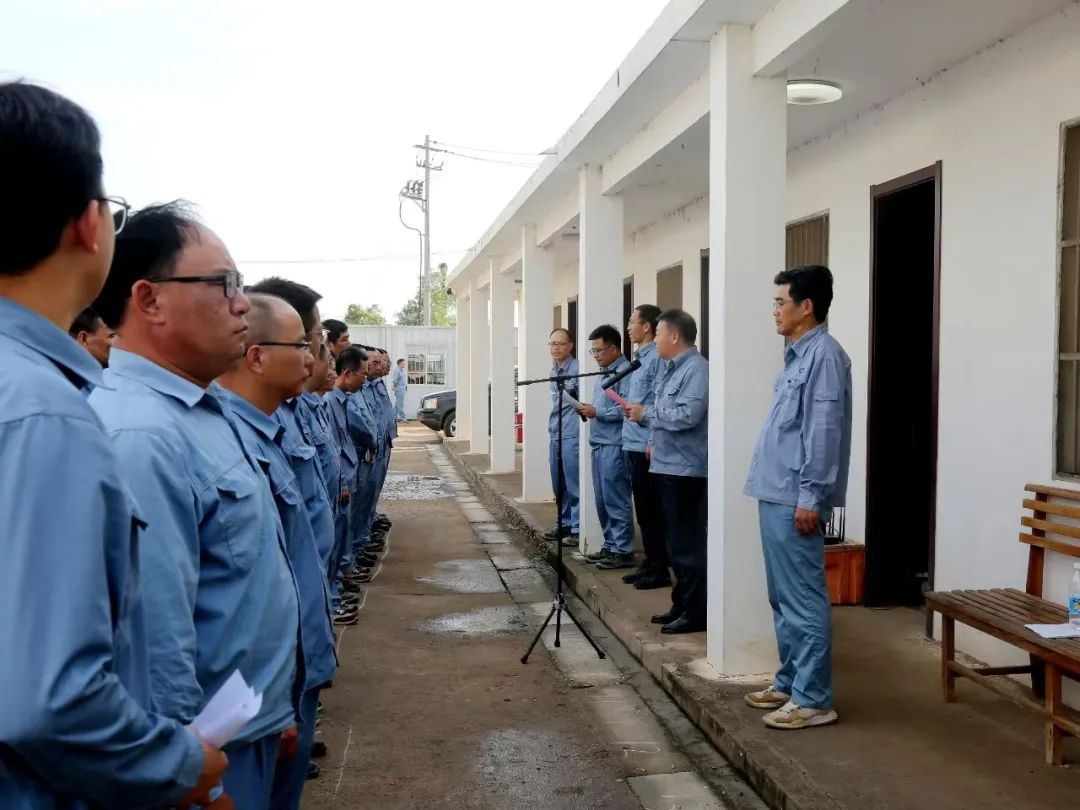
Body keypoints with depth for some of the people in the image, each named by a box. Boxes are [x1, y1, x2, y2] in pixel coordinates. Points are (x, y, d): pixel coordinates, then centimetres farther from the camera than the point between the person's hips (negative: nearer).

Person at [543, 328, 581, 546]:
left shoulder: (577, 369, -12)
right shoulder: (553, 370, 15)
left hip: (571, 434, -9)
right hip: (555, 434, 9)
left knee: (574, 484, -6)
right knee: (559, 485, 15)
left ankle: (577, 529, 0)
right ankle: (563, 524, 26)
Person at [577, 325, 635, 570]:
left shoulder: (625, 372, -12)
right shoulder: (605, 373, 19)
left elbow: (624, 409, -21)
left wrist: (597, 412, -16)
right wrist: (588, 410, 7)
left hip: (614, 446, -10)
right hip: (599, 444, 10)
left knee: (616, 501, -5)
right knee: (602, 500, 13)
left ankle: (623, 551, 2)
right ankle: (610, 546, 22)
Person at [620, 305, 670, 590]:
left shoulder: (657, 358, -13)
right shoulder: (640, 358, 16)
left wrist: (654, 443, -19)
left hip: (646, 445, -10)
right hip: (634, 444, 10)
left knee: (653, 510, -2)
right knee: (643, 509, 14)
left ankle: (660, 569, 5)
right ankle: (650, 563, 22)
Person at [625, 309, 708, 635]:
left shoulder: (696, 368, -14)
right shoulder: (669, 368, 15)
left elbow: (688, 415, -24)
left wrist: (645, 414, -15)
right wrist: (655, 441, 8)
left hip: (686, 468, -10)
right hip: (668, 464, 10)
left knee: (688, 543, -4)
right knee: (676, 541, 15)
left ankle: (695, 612, 3)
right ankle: (682, 604, 25)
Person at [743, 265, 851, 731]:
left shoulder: (823, 354, -13)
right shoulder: (797, 354, 17)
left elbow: (824, 431, -19)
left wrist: (810, 496, -20)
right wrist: (782, 492, 20)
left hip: (795, 499, -10)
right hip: (775, 495, 10)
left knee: (803, 600, -4)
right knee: (782, 598, 16)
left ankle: (814, 699, 4)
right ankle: (790, 682, 27)